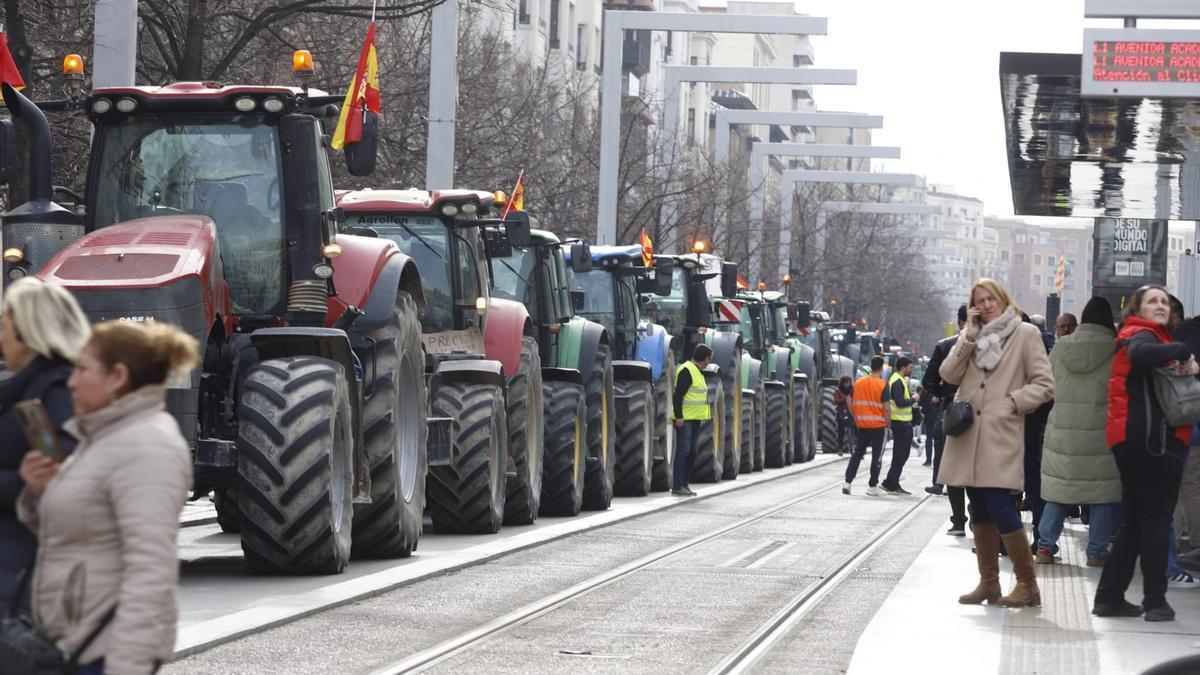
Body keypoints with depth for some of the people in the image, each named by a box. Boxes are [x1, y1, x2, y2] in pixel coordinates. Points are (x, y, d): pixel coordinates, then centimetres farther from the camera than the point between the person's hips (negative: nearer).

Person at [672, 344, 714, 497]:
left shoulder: (698, 372, 17)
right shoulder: (686, 371, -13)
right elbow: (678, 395, -19)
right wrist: (678, 416, -23)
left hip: (695, 419, 10)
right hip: (684, 419, -10)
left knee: (692, 452, 10)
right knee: (683, 451, -10)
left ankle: (685, 484, 15)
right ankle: (677, 487, -10)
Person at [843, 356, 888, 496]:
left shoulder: (859, 382, 4)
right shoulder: (882, 385, -10)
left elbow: (850, 402, 8)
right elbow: (886, 407, -12)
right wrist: (888, 423, -1)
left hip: (861, 425, 4)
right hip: (878, 426, -4)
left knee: (856, 454, 12)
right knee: (877, 456, 4)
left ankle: (847, 482, 4)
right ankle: (872, 486, 5)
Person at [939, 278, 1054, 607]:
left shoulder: (1025, 334, 1)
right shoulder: (971, 336, 16)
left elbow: (1044, 385, -3)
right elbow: (948, 374, 3)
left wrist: (1011, 402, -12)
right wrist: (969, 337, -5)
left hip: (1001, 435, -6)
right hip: (969, 435, 6)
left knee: (1001, 509, -13)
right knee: (980, 512, 9)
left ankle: (1027, 584, -5)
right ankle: (988, 582, 16)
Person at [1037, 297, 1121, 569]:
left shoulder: (1060, 348, 2)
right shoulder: (1114, 350, -8)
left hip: (1062, 431, 3)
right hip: (1101, 433, -3)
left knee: (1057, 488, 12)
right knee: (1103, 493, 5)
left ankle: (1045, 546, 12)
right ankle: (1097, 551, 7)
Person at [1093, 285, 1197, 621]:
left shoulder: (1143, 336, 23)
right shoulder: (1143, 335, -10)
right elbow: (1139, 355, -33)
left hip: (1132, 441, 10)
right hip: (1154, 439, -10)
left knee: (1135, 523, 13)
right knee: (1156, 522, -4)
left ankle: (1109, 596, 12)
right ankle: (1155, 601, 0)